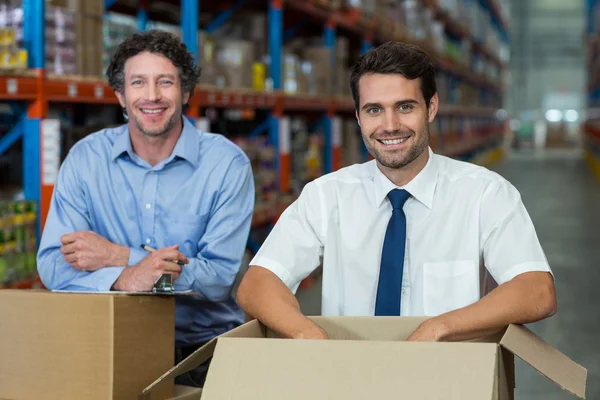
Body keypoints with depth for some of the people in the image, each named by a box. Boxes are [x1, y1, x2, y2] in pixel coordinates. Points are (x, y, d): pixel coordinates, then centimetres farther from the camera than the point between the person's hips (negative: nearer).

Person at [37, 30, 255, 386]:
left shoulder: (228, 163, -4)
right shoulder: (85, 158, 1)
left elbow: (221, 276, -11)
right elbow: (52, 264, -7)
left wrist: (116, 256, -16)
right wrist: (125, 279, -26)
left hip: (205, 344, -1)